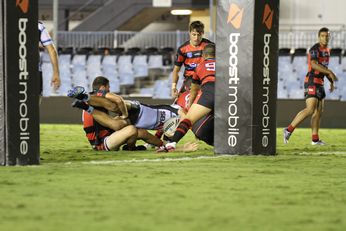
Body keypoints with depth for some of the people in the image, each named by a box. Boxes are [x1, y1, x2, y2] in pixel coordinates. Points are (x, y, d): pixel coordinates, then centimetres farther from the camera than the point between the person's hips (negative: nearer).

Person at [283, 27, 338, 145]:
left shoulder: (326, 50, 17)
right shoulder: (315, 49, -14)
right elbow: (314, 64, -30)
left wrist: (331, 82, 22)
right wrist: (330, 73, -31)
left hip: (319, 84, 9)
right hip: (311, 83, -9)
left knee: (318, 112, 7)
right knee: (310, 110, -19)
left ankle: (315, 139, 10)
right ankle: (289, 130, -14)